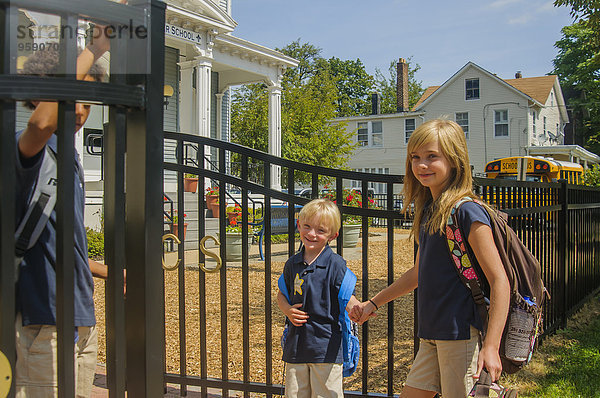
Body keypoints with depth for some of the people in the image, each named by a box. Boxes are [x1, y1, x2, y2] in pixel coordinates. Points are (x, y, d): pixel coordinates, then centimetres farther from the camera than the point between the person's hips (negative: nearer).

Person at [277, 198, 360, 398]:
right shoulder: (292, 263, 6)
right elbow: (282, 293, 20)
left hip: (326, 347, -4)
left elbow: (347, 297, -12)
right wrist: (287, 310, -1)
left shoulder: (335, 264, -9)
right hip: (296, 347, 5)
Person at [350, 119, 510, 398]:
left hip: (462, 336, -8)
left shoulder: (467, 212, -14)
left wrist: (491, 346, -21)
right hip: (431, 336, 8)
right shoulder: (427, 211, 10)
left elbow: (500, 281, -16)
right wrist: (372, 304, 23)